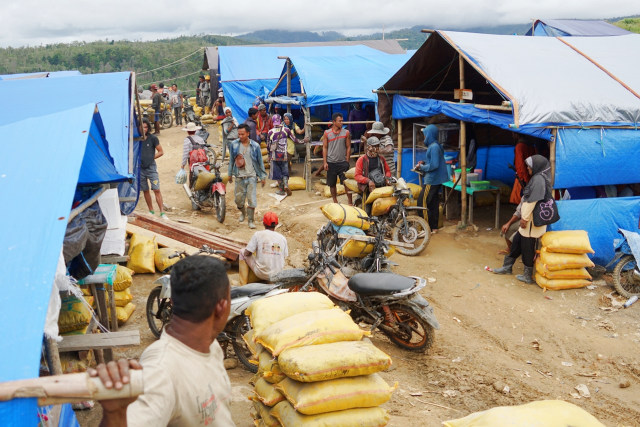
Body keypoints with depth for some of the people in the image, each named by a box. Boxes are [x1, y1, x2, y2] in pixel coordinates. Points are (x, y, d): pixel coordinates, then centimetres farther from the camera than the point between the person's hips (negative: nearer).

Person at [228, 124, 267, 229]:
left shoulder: (255, 146, -4)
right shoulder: (234, 145, 0)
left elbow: (260, 162, 4)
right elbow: (231, 160, 12)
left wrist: (263, 176, 6)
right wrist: (230, 174, 16)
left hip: (252, 176, -2)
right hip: (240, 176, 2)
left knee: (251, 199, -7)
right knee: (238, 199, 9)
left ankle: (250, 221, 3)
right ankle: (243, 213, 39)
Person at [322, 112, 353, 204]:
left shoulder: (346, 133, 1)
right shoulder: (327, 133, 2)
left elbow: (348, 147, 5)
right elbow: (324, 148, 4)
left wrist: (347, 161, 0)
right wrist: (324, 162, -1)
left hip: (343, 162, -1)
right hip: (331, 162, 1)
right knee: (332, 184, 8)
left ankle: (350, 202, 1)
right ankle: (335, 202, 22)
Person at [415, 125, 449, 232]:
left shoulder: (433, 147, -18)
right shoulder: (436, 145, 13)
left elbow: (434, 165, -23)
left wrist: (421, 167, -11)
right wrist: (424, 162, 10)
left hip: (431, 181, -10)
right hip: (436, 180, 10)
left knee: (423, 203, -7)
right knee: (433, 204, 14)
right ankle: (434, 227, 21)